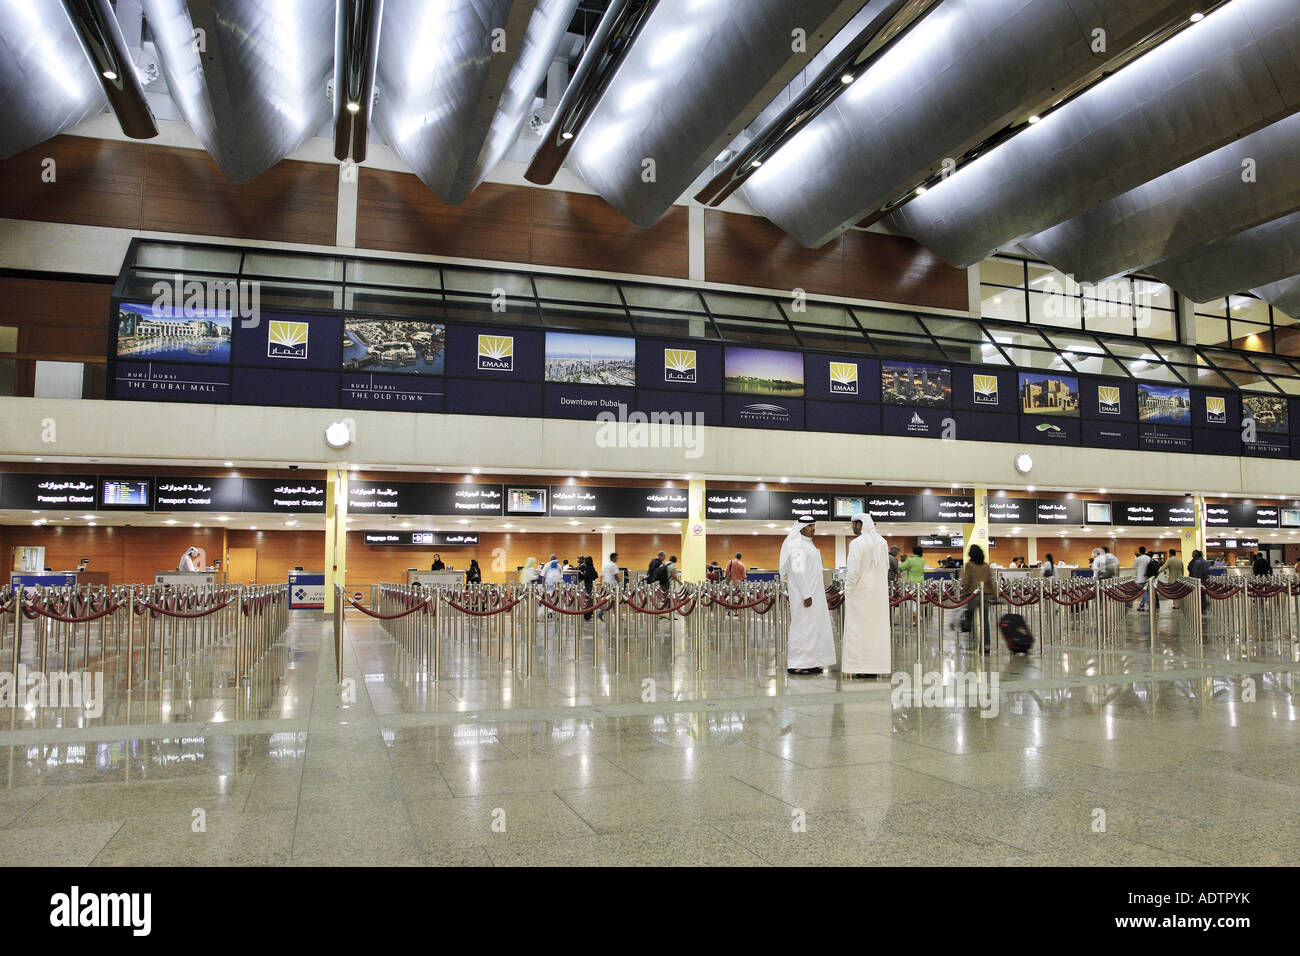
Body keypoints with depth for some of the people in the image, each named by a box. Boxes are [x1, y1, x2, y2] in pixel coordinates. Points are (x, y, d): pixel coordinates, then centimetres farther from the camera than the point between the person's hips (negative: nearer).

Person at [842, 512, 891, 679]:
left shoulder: (856, 543, -14)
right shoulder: (881, 542, 7)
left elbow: (854, 570, -16)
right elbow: (886, 567, 13)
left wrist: (848, 590, -6)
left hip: (861, 590, -7)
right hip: (880, 590, 7)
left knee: (860, 628, -2)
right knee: (877, 626, 9)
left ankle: (863, 668, -2)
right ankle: (877, 666, 13)